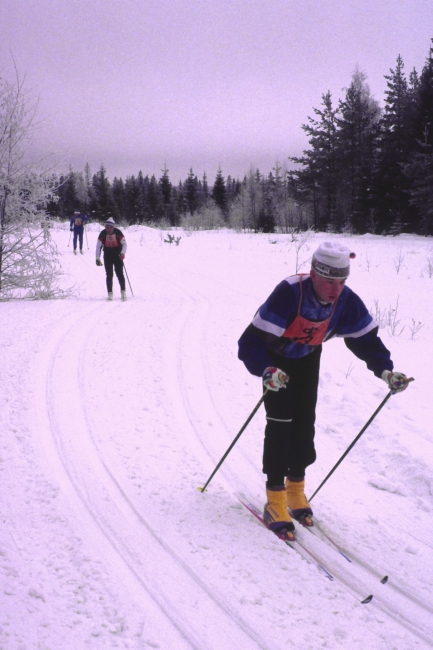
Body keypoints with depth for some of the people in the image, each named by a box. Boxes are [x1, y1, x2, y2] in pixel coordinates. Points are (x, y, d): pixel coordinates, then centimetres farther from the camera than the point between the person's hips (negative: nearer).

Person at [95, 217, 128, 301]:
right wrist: (98, 258, -9)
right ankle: (110, 294, 3)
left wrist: (123, 253, -25)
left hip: (117, 255, -1)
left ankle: (123, 292, 3)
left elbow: (124, 244, -8)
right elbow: (98, 246, -4)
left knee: (120, 273, -7)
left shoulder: (118, 232, -12)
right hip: (107, 256, 1)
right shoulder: (103, 233, -9)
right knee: (109, 275, -2)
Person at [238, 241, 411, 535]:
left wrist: (386, 370, -27)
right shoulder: (289, 293, -41)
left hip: (308, 357, 5)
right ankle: (276, 500, -5)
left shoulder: (346, 300, -25)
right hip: (275, 357, -5)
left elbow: (366, 338, -12)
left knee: (305, 420, 5)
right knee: (280, 422, -12)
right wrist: (266, 371, -60)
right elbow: (252, 342, -43)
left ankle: (296, 488, 22)